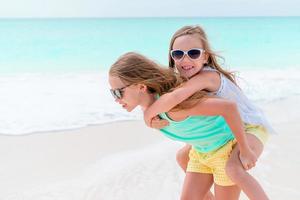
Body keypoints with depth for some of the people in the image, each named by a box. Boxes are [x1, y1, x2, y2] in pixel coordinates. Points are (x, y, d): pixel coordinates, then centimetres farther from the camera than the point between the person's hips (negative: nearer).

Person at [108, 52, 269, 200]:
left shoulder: (173, 105, -37)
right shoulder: (147, 109, -10)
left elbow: (229, 107, -37)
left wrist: (245, 151, -28)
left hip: (227, 150, -7)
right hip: (200, 153, 7)